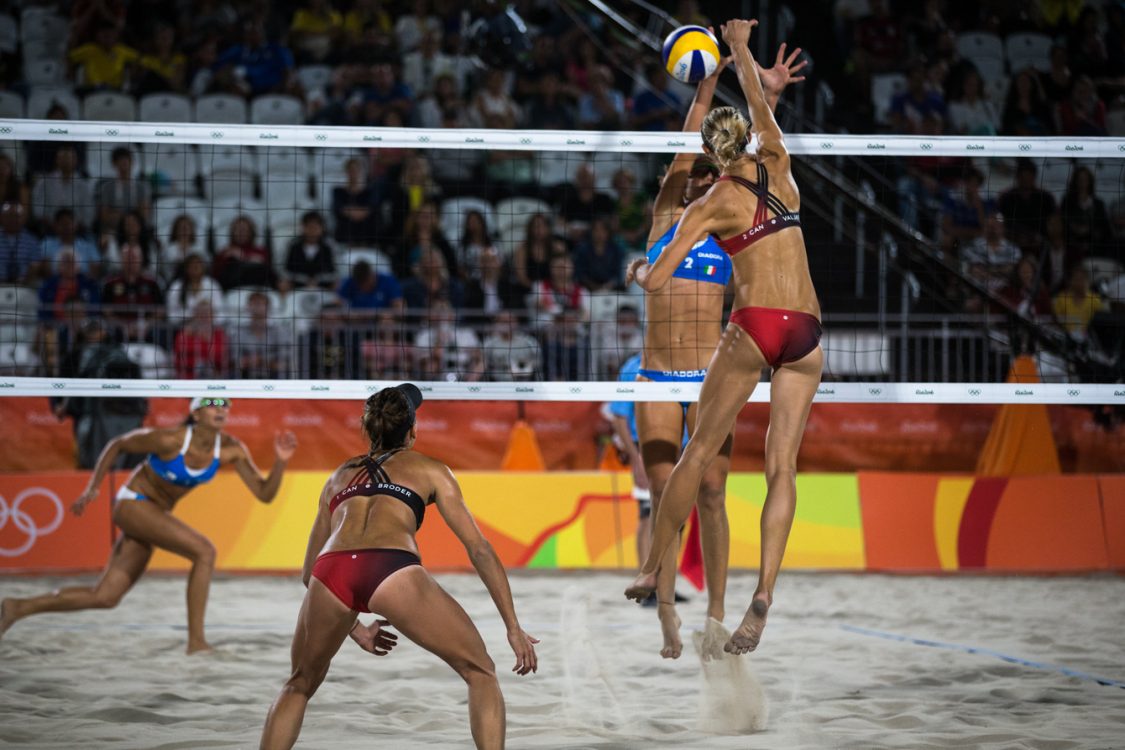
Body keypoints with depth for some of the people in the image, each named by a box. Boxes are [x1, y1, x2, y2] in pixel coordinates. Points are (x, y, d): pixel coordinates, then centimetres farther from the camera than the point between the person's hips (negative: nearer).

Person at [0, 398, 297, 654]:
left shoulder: (231, 450, -10)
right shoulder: (169, 440, -23)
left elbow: (264, 494, -11)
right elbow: (117, 444, -8)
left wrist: (281, 461, -27)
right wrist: (92, 487, -7)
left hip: (156, 515, 7)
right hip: (132, 503, -7)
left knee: (104, 597, 7)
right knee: (204, 551, -23)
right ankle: (196, 641, -19)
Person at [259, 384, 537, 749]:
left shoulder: (341, 475, 36)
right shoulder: (429, 470, 27)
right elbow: (479, 549, 20)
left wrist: (354, 628, 48)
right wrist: (513, 627, 21)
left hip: (332, 572, 3)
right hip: (393, 571, -3)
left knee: (299, 686, 29)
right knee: (481, 673, 14)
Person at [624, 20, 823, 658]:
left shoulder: (712, 204, 0)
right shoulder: (777, 164, 9)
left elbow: (657, 280, -4)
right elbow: (760, 102, 28)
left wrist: (638, 270, 18)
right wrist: (740, 48, 40)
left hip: (754, 328, -3)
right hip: (807, 333, 3)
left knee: (701, 451, 9)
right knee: (783, 466, -1)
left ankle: (652, 569, 16)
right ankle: (764, 594, -13)